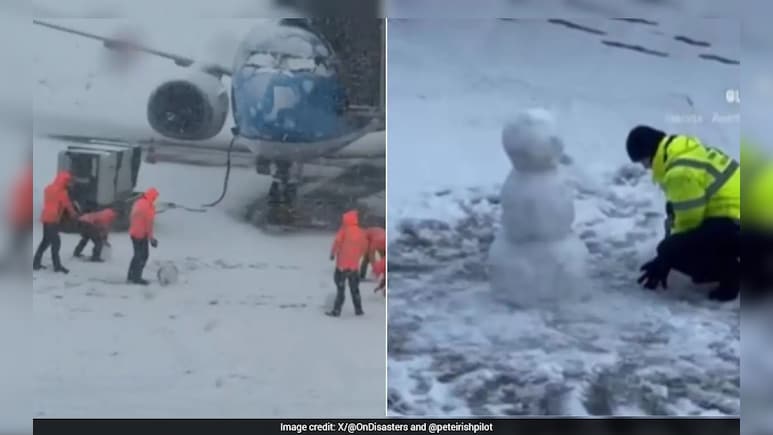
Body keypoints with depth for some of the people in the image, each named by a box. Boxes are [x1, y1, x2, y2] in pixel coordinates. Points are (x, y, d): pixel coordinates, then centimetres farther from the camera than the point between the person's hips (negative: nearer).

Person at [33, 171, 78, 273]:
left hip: (46, 218, 9)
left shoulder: (49, 188, 14)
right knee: (56, 242, -8)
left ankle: (36, 263, 17)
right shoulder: (61, 191, -12)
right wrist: (74, 215, 10)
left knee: (46, 241, 16)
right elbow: (67, 205, -5)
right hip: (53, 219, -9)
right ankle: (57, 266, -9)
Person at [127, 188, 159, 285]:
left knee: (138, 254, 17)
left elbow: (132, 218, 18)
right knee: (144, 255, -3)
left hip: (134, 233, 9)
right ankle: (136, 278, -1)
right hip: (141, 234, -9)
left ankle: (131, 277, 21)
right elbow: (149, 222, -19)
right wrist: (151, 237, -14)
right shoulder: (148, 206, -18)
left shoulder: (138, 202, 11)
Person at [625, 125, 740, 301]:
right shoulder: (687, 151, 11)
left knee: (671, 250, -18)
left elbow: (688, 222, -13)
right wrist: (671, 241, 23)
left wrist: (664, 261, 0)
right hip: (731, 219, 11)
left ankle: (731, 274, -4)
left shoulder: (681, 171, -21)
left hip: (735, 226, -11)